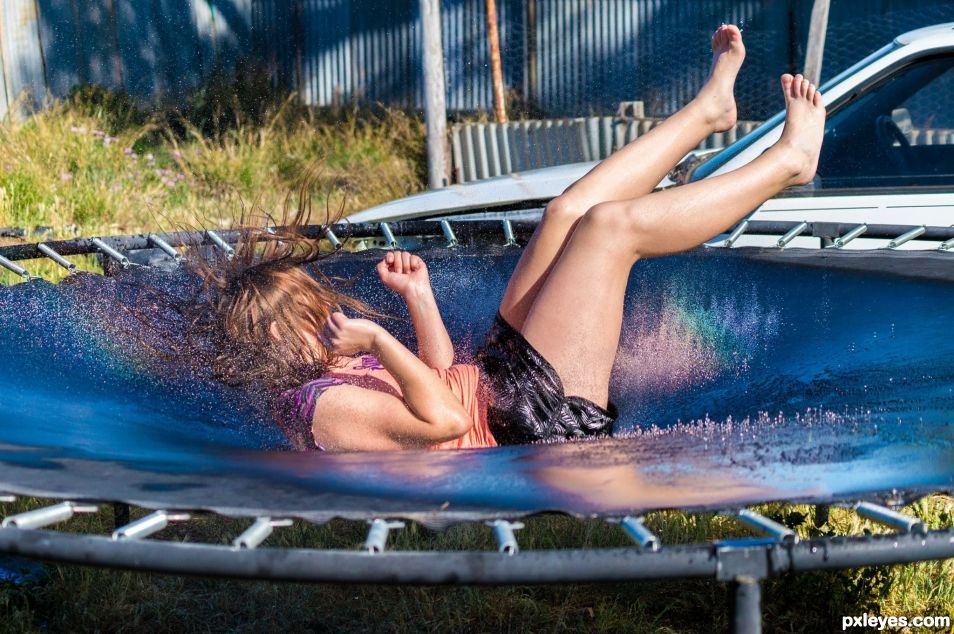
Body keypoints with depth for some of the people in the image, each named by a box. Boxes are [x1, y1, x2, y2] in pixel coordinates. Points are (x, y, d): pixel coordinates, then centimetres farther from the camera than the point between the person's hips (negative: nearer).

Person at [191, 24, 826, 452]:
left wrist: (418, 295, 9)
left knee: (571, 213, 8)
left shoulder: (324, 376, 9)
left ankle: (707, 110, 23)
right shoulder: (326, 408, -22)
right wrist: (379, 340, -30)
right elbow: (445, 418, -33)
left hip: (497, 377, 10)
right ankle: (785, 162, 5)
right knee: (612, 225, -13)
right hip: (537, 413, -10)